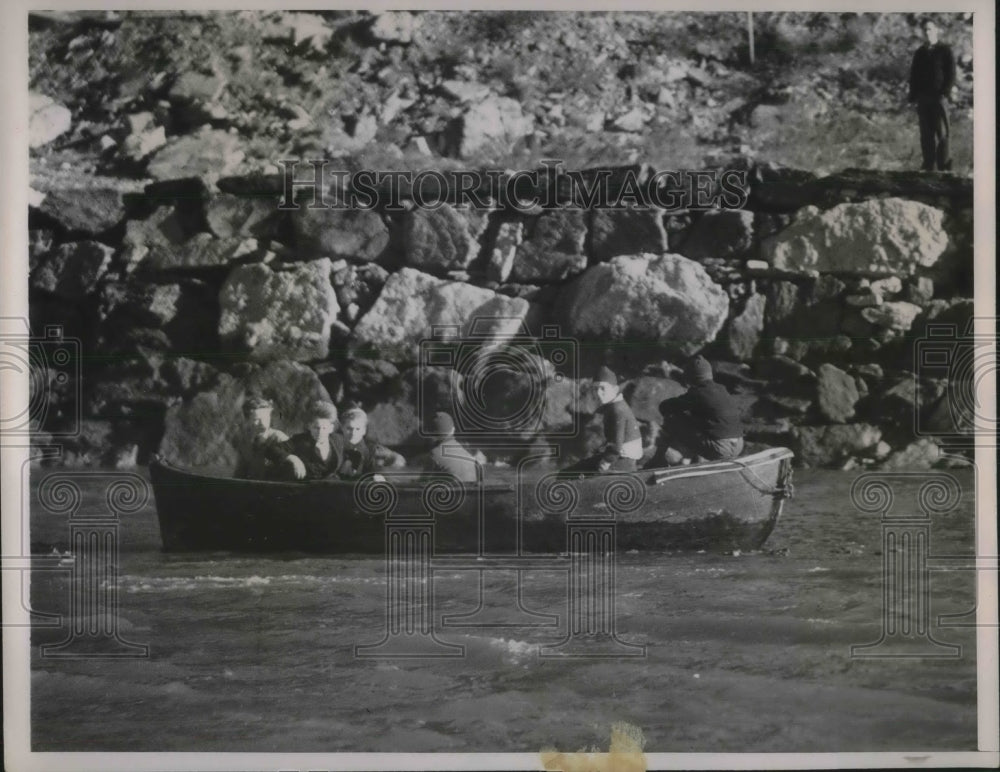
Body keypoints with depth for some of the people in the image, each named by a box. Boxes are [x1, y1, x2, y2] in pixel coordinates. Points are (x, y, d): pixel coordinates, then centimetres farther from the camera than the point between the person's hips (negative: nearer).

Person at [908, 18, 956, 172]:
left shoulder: (945, 51, 4)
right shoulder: (919, 53, 16)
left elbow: (951, 74, 1)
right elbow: (913, 76, 17)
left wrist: (945, 93, -11)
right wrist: (913, 96, 6)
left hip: (939, 97, -4)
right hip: (923, 98, 4)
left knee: (942, 133, -6)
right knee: (926, 134, 2)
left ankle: (943, 165, -4)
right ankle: (929, 166, 5)